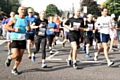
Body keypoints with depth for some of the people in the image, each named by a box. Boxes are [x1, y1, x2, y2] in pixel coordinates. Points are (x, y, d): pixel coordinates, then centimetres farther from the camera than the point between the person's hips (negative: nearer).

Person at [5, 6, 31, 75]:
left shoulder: (27, 20, 5)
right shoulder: (14, 19, -6)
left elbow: (29, 30, 15)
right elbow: (7, 27, -2)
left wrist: (28, 29, -8)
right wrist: (14, 29, -17)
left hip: (23, 40, 4)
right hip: (15, 39, -4)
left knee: (20, 56, 5)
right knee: (16, 55, -14)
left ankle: (14, 69, 24)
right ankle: (9, 58, 21)